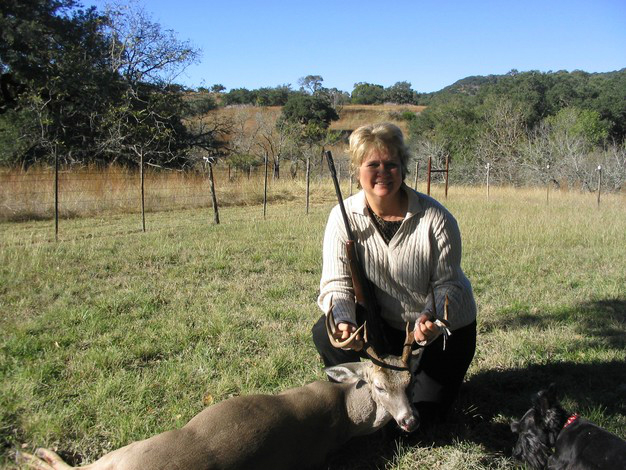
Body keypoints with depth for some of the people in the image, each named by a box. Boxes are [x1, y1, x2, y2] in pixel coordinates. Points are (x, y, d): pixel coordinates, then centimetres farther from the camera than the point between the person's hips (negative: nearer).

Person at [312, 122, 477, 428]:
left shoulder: (436, 218, -22)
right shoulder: (344, 217, -15)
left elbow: (448, 284, -17)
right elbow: (336, 281, -17)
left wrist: (431, 318, -39)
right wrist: (343, 321, -38)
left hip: (445, 326, -2)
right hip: (384, 322, 2)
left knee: (423, 415, -5)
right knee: (326, 334, -24)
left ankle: (436, 378, 32)